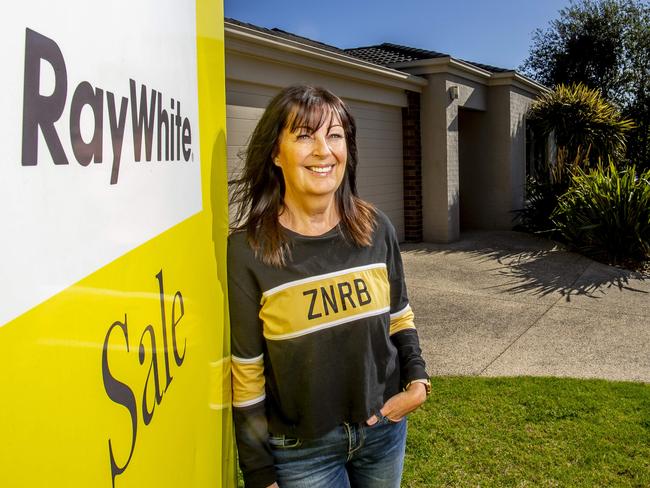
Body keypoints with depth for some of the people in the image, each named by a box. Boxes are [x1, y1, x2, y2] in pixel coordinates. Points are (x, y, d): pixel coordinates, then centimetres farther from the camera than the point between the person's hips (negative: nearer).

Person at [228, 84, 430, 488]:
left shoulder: (376, 229, -6)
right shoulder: (248, 250, -16)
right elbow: (246, 371, -11)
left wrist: (417, 379, -5)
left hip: (384, 430, 4)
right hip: (302, 452, -4)